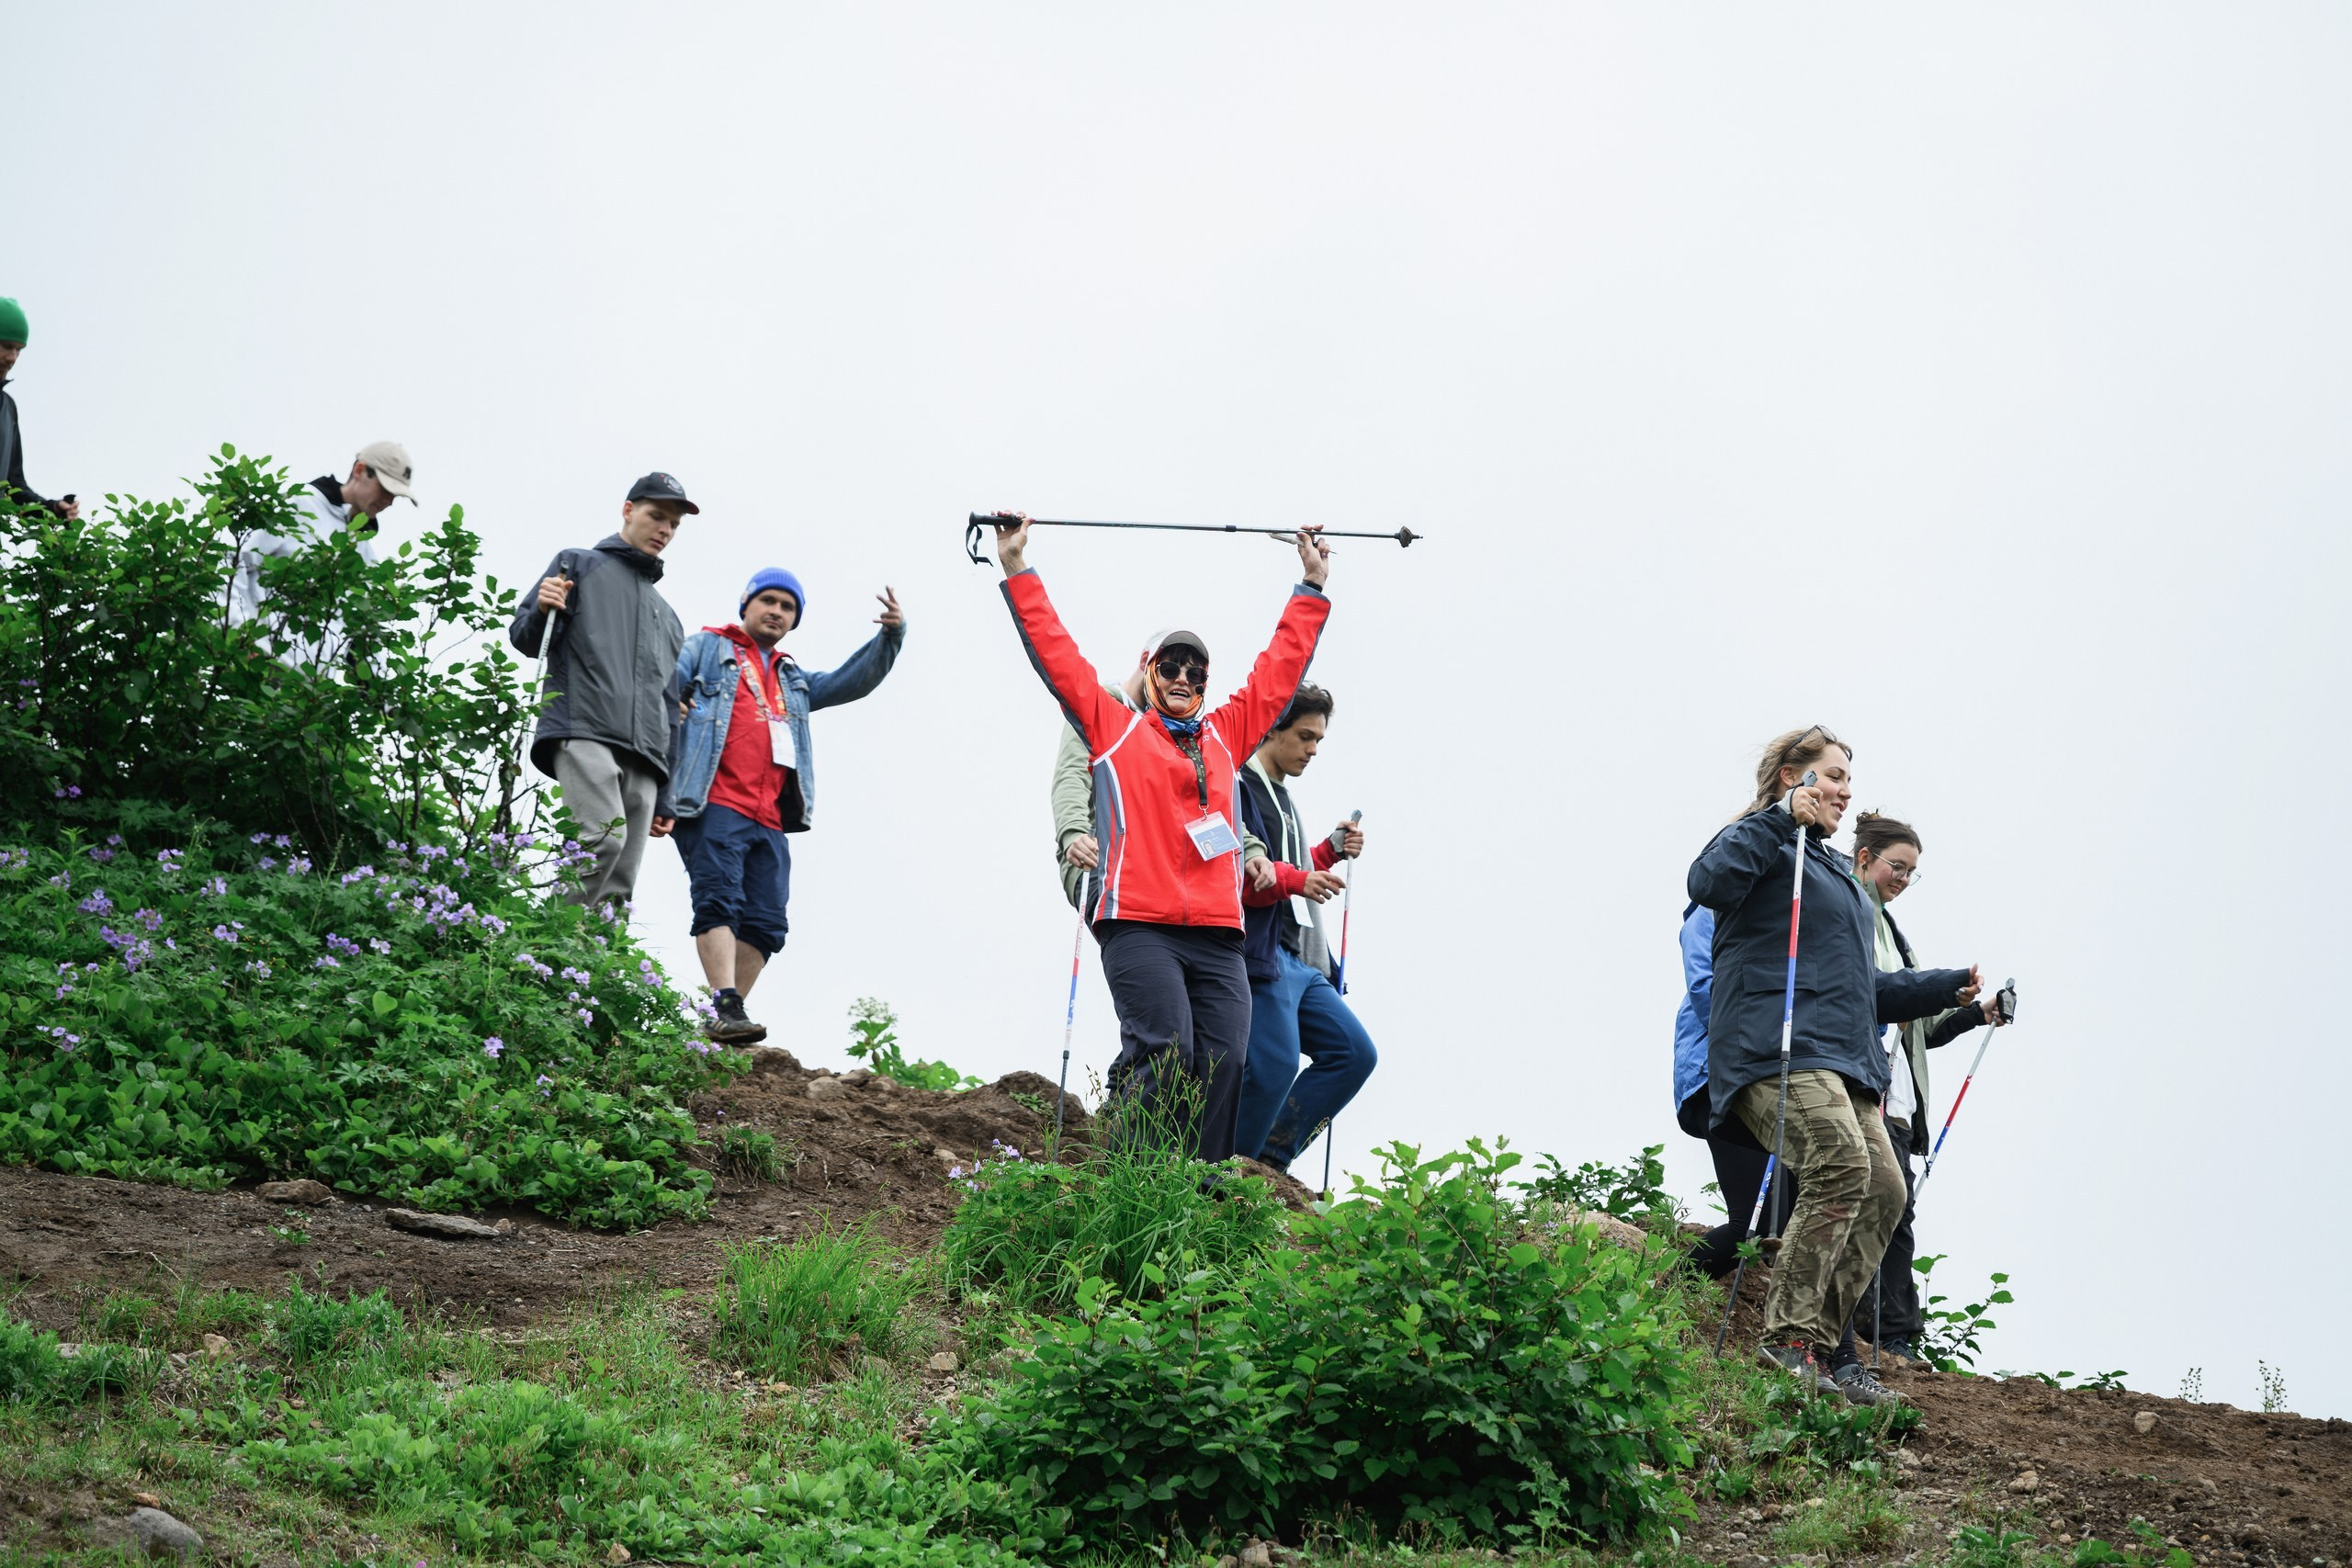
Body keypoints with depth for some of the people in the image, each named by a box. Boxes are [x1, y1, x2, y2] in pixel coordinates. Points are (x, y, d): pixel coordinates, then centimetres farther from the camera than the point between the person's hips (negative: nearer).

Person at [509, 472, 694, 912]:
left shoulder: (667, 617, 33)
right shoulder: (579, 565, 17)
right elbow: (525, 640, 8)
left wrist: (666, 800, 21)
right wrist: (541, 613, -16)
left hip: (645, 759, 6)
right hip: (583, 733, -6)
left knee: (619, 887, -5)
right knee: (605, 837, -28)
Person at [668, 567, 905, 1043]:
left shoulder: (793, 681, 31)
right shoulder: (707, 650, 16)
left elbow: (853, 681, 25)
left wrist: (891, 635, 9)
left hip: (769, 820, 6)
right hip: (714, 806, -6)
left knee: (766, 923, -4)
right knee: (720, 901, -21)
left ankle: (724, 1022, -4)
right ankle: (726, 1008, -32)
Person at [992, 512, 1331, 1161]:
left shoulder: (1225, 736, 24)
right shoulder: (1115, 729, 14)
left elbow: (1280, 669, 33)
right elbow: (1056, 654, 13)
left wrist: (1312, 586, 38)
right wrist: (1018, 572, 11)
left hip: (1218, 932, 4)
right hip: (1139, 925, -4)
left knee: (1222, 1064, -7)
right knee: (1163, 1054, -18)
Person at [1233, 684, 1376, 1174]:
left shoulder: (1280, 796, 26)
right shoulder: (1237, 787, -6)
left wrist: (1330, 853, 17)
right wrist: (1294, 880, -26)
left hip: (1298, 961, 10)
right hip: (1258, 954, -10)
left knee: (1355, 1055, 4)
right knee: (1273, 1065, -18)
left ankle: (1269, 1158, 5)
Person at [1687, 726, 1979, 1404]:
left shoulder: (1835, 870, 32)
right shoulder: (1764, 841, 5)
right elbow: (1709, 883, -20)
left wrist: (1946, 989, 33)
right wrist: (1782, 819, -19)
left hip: (1841, 1059, 9)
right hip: (1776, 1048, -9)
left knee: (1883, 1190, -6)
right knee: (1842, 1163, -28)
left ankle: (1819, 1350, -6)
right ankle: (1788, 1340, -28)